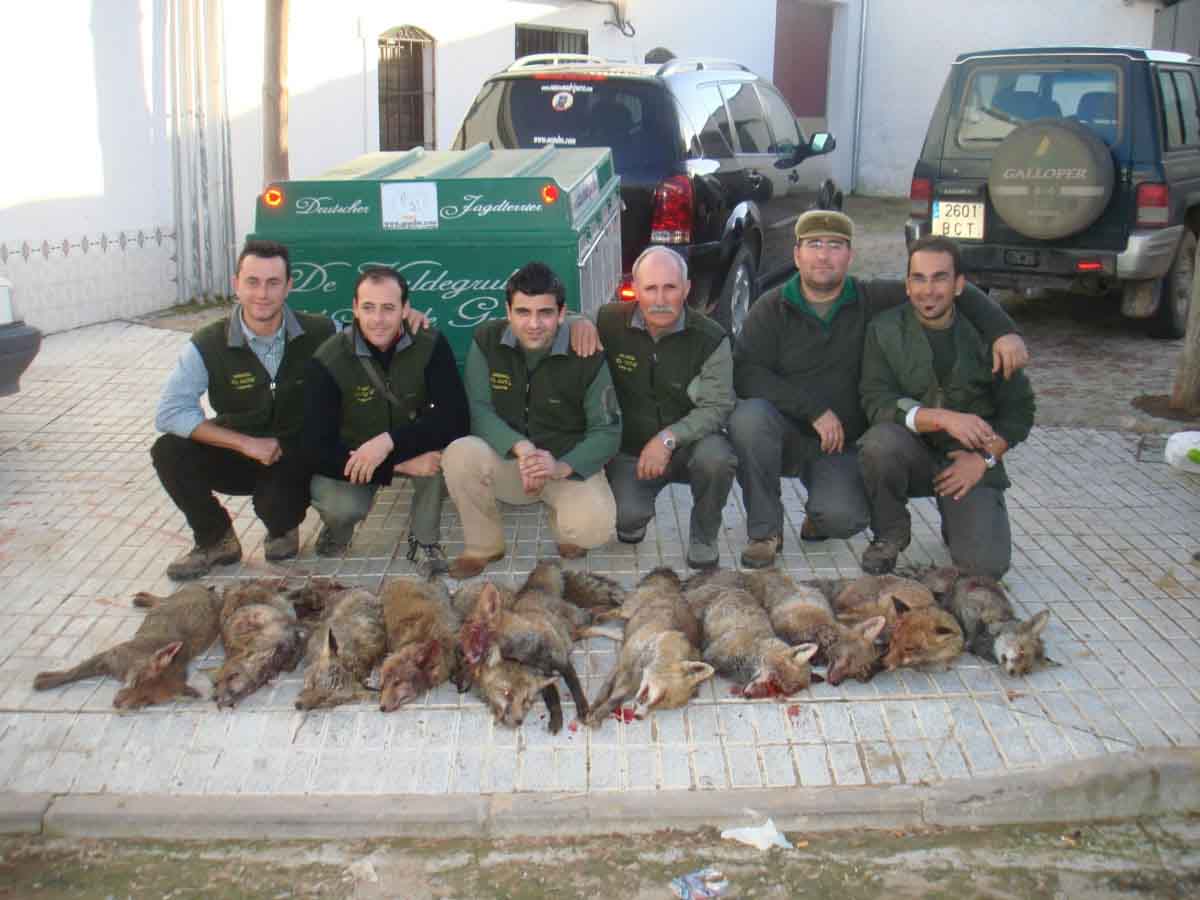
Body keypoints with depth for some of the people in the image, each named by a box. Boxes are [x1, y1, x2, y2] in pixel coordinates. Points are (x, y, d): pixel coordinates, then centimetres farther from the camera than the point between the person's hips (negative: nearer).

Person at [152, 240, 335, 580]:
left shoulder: (318, 334, -13)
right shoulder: (208, 345, -15)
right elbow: (170, 413, -21)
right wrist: (247, 443, -25)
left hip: (297, 461, -1)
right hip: (237, 457, 1)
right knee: (169, 452, -23)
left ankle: (283, 529, 13)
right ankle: (216, 540, 1)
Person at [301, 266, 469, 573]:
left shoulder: (430, 345, -19)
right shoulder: (328, 361, -22)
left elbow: (457, 419, -28)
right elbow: (318, 447, -24)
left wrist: (390, 441, -40)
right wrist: (400, 465, -31)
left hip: (410, 449, 1)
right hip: (349, 458, -1)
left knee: (440, 443, -31)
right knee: (341, 506, -32)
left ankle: (424, 540, -8)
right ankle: (338, 528, 8)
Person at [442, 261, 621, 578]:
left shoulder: (587, 355, -15)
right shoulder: (486, 340, -10)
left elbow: (607, 430, -13)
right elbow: (479, 409, -13)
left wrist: (562, 467, -31)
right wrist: (520, 447, -32)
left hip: (569, 463, -2)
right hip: (506, 458, 2)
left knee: (595, 528, -30)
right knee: (459, 454, -31)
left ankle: (564, 521, 11)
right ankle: (483, 546, -5)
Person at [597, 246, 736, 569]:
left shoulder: (710, 337, -12)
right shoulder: (611, 323, -8)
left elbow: (717, 407, -16)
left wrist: (669, 438, -30)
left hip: (688, 444, 0)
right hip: (630, 449, 0)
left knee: (716, 457, -35)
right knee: (627, 517, -27)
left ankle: (703, 537, -4)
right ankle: (633, 518, 16)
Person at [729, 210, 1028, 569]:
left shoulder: (873, 301, 0)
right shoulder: (771, 309, -4)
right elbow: (745, 373, -16)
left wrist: (1002, 331, -14)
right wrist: (814, 410, -24)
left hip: (840, 446, 0)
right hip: (783, 435, 0)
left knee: (843, 518, -28)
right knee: (749, 415, -33)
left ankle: (818, 516, 13)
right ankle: (765, 531, -16)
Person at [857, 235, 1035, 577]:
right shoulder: (884, 330, -6)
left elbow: (1019, 408, 2)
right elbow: (877, 404, -16)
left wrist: (985, 458, -12)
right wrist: (943, 418, -30)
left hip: (970, 461, 0)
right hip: (911, 455, 0)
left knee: (986, 565, -20)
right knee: (881, 440, -35)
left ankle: (954, 521, 19)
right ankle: (890, 533, -6)